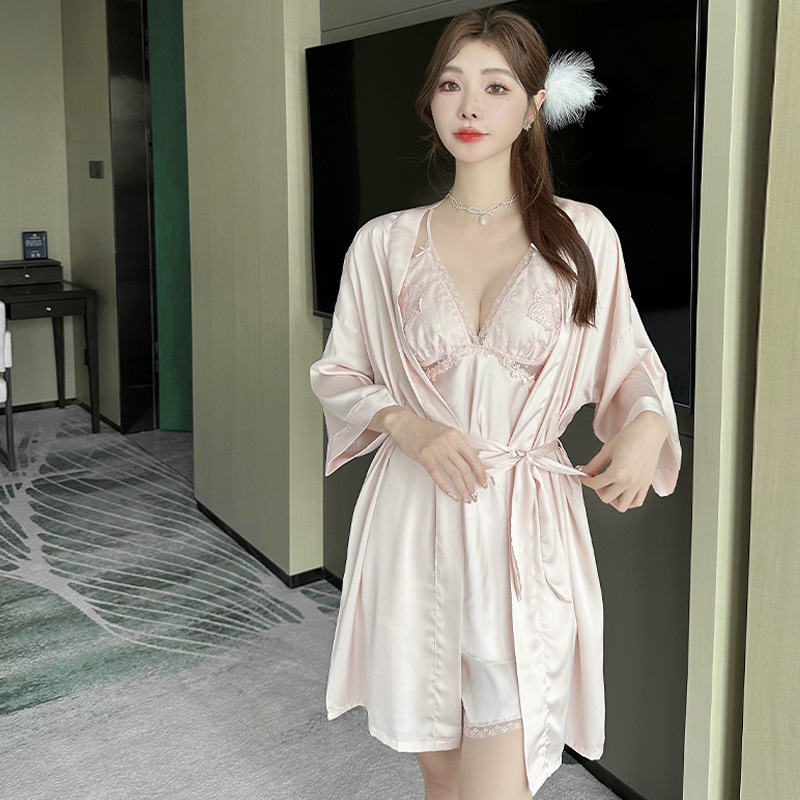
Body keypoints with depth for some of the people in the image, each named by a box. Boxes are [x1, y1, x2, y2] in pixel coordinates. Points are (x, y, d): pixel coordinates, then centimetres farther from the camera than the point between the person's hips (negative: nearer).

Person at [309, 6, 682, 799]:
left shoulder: (582, 235, 0)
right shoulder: (383, 243, 1)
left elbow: (628, 360, 10)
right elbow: (335, 373, 9)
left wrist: (645, 424, -12)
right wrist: (407, 424, -10)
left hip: (525, 528, -1)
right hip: (415, 524, 2)